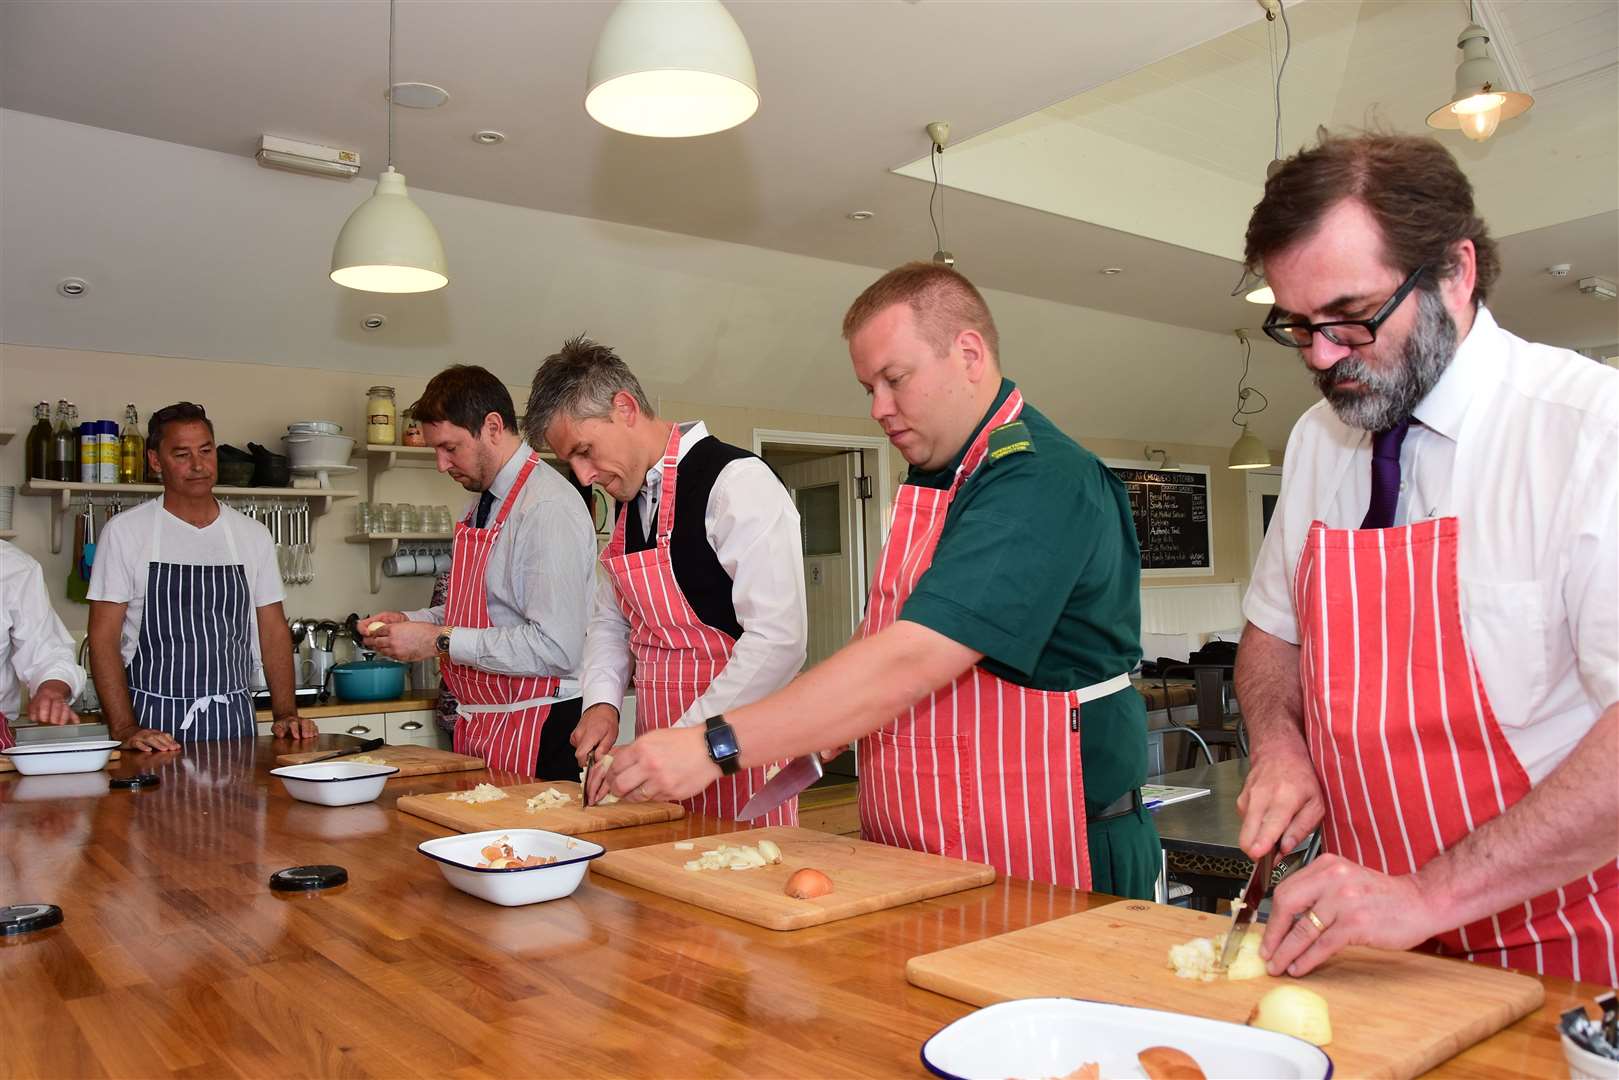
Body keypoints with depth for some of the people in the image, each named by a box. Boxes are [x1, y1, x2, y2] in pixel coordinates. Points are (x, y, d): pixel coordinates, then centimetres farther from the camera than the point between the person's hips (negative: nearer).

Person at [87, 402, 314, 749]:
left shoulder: (254, 535, 8)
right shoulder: (124, 531, -1)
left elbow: (273, 631, 10)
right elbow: (103, 638, -3)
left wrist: (286, 714, -1)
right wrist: (124, 729, -13)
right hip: (154, 723, -2)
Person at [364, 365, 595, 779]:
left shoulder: (549, 508, -19)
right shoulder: (481, 504, 12)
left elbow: (556, 649, -25)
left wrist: (440, 640, -19)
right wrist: (410, 621, 7)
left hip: (536, 736, -9)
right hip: (477, 727, 9)